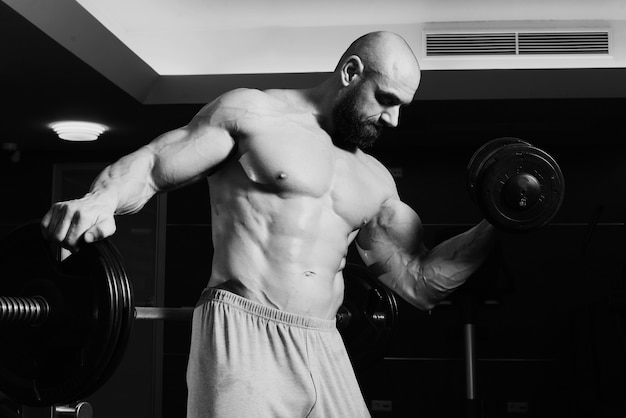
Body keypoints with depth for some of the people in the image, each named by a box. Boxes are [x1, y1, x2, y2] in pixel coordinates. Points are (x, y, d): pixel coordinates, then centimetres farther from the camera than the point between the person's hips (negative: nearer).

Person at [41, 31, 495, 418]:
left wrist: (493, 228, 6)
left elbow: (419, 281, 16)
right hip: (244, 337, -6)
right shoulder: (252, 113, 1)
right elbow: (147, 166, -4)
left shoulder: (376, 182, 17)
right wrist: (99, 201, -26)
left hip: (325, 351, 6)